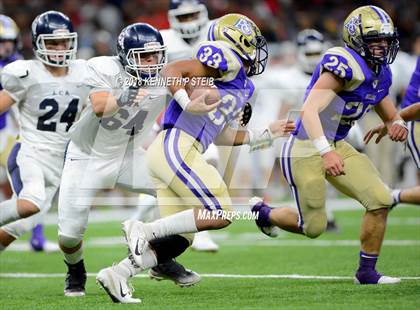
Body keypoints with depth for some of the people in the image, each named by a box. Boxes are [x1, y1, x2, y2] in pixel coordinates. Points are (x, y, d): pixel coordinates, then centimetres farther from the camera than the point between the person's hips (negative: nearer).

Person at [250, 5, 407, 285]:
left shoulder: (380, 74, 5)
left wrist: (398, 125, -5)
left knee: (381, 201, -7)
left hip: (337, 147, 8)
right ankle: (264, 212, 33)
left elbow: (390, 116, 20)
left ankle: (367, 272, 7)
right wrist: (326, 152, -44)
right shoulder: (346, 65, -24)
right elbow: (310, 110, -33)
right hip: (306, 149, -8)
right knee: (313, 227, 3)